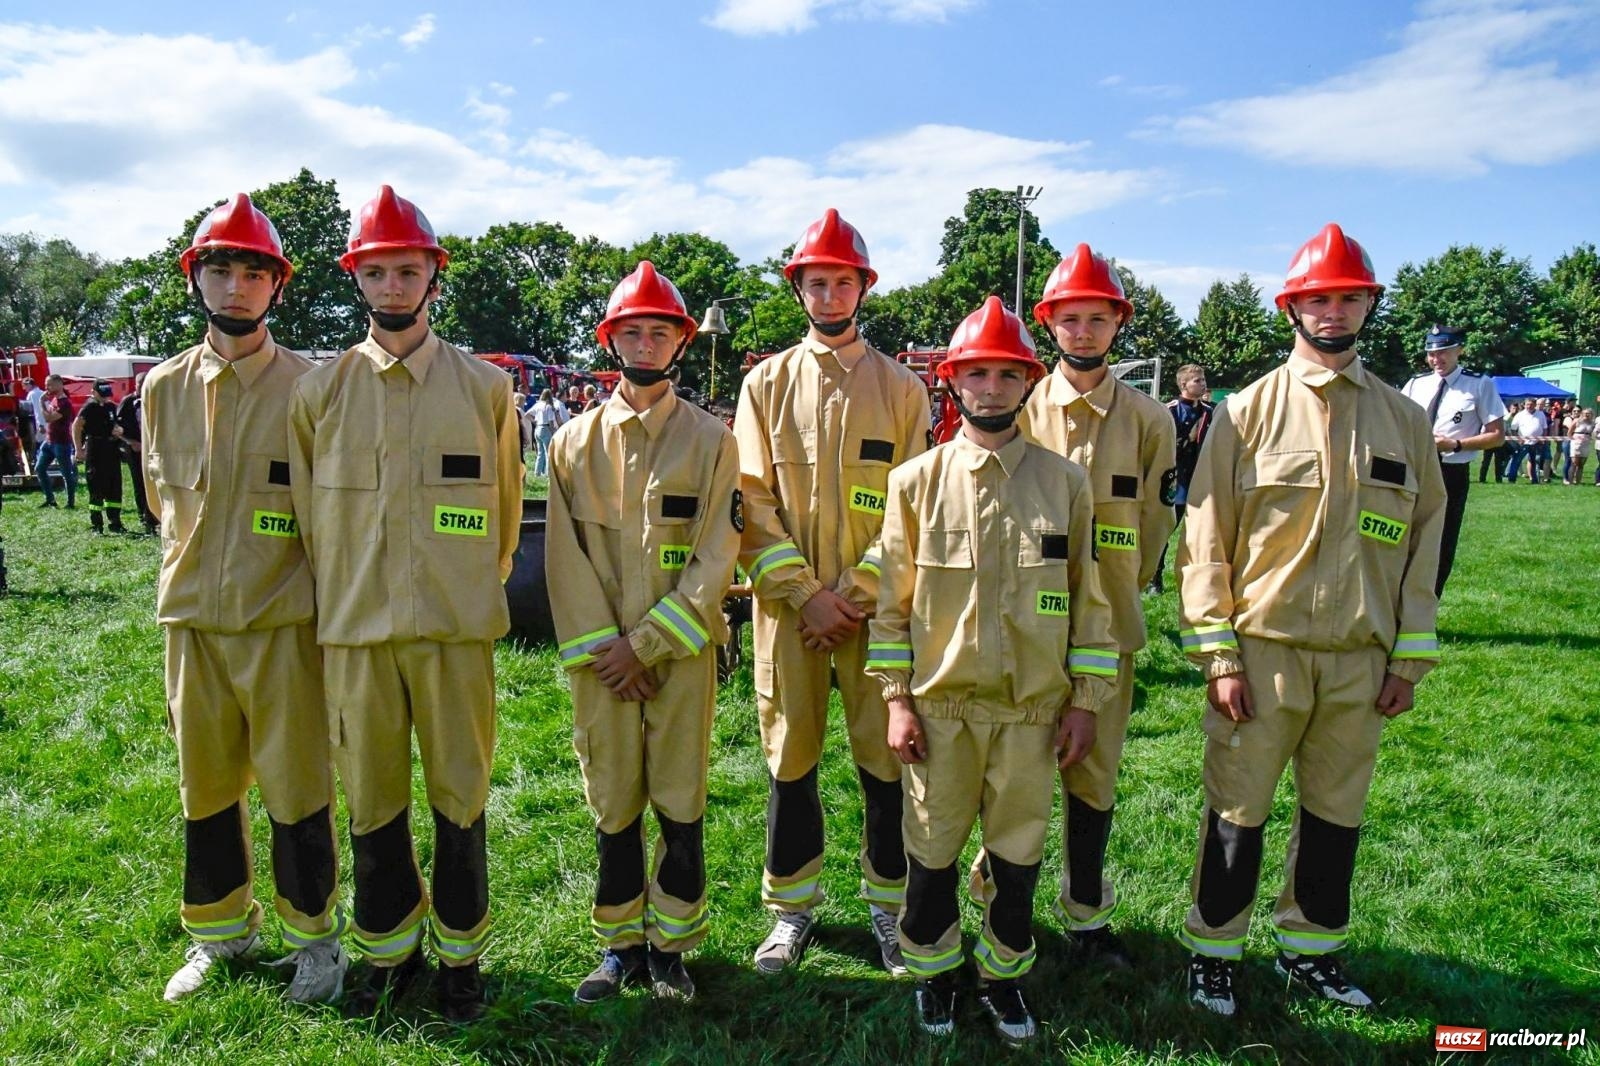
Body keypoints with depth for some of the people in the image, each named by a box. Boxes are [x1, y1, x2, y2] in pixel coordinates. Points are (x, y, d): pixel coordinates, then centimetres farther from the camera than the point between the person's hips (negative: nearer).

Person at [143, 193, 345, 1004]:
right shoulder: (164, 387, 7)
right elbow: (165, 501, 19)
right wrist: (190, 575, 16)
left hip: (284, 622, -4)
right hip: (192, 620, 4)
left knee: (296, 791, 4)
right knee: (204, 788, 15)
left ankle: (313, 935, 23)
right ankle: (222, 933, 33)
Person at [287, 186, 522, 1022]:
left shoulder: (485, 387, 2)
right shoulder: (319, 391, 4)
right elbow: (307, 513, 12)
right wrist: (342, 597, 12)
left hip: (456, 628, -1)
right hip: (354, 629, 1)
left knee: (461, 797, 8)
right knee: (370, 801, 12)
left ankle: (461, 952, 27)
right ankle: (390, 949, 32)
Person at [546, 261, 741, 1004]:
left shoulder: (711, 440, 1)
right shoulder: (575, 442, 6)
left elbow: (715, 559, -5)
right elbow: (566, 559, 2)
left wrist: (646, 642, -11)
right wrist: (601, 650, -7)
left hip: (682, 652, -1)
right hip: (599, 659, 2)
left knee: (681, 807, 6)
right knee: (613, 807, 10)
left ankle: (671, 945, 23)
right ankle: (620, 943, 26)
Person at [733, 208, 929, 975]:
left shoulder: (900, 387, 6)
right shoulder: (767, 383, 7)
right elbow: (753, 499, 0)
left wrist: (857, 591, -9)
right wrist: (803, 592, -10)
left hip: (877, 604, 0)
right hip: (787, 604, 1)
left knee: (887, 759, 4)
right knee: (789, 759, 8)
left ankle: (888, 907, 22)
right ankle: (793, 907, 24)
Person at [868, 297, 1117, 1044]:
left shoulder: (1065, 482, 2)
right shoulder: (915, 481, -1)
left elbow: (1089, 598, 4)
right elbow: (891, 599, 1)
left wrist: (1086, 700, 2)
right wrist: (895, 699, -3)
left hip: (1034, 707, 1)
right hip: (940, 704, 0)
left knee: (1018, 855, 13)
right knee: (932, 851, 11)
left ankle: (1003, 975, 35)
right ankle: (933, 971, 34)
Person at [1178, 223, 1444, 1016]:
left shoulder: (1404, 420, 7)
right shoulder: (1248, 411, -3)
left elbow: (1423, 541, 9)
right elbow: (1205, 538, -6)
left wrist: (1409, 659, 5)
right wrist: (1219, 655, -10)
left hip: (1361, 660, 4)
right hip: (1263, 651, -3)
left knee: (1336, 812, 15)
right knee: (1237, 813, 6)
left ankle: (1309, 950, 34)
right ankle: (1213, 952, 24)